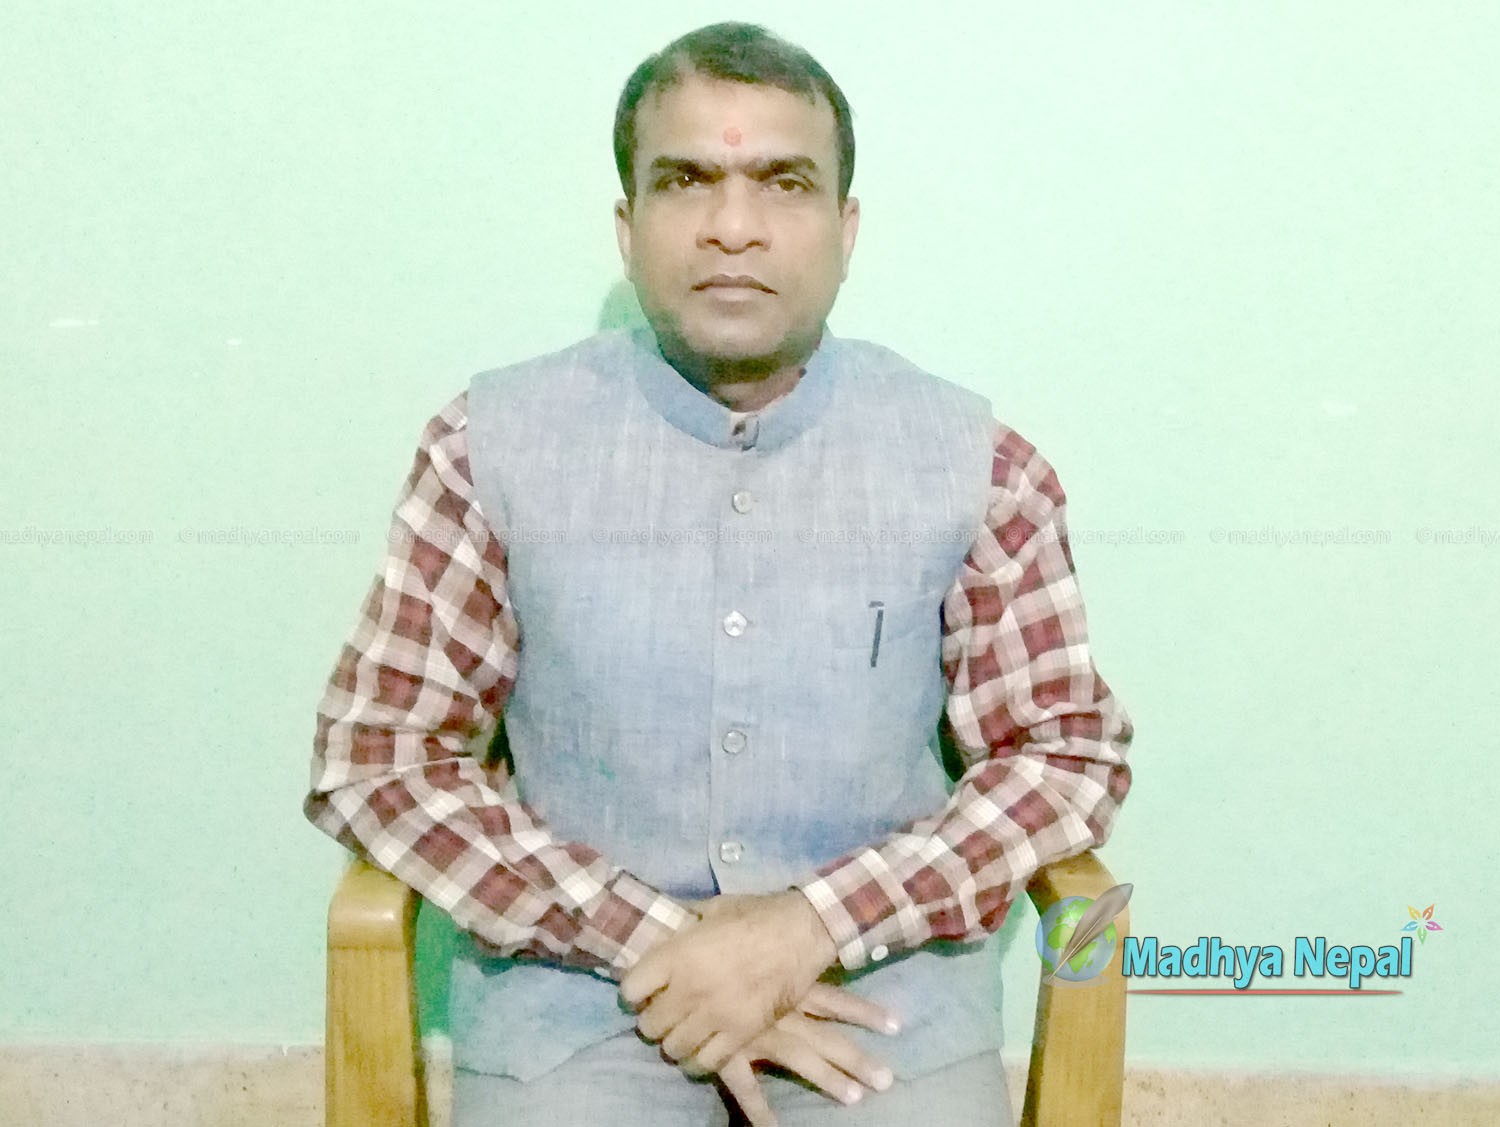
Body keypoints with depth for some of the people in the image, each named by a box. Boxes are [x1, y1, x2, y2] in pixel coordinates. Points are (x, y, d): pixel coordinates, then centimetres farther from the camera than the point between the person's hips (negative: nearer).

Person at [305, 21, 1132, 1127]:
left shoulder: (975, 462, -1)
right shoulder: (494, 444, -3)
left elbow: (1071, 752, 1)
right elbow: (374, 753, -2)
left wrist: (809, 926, -13)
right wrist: (656, 941, -12)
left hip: (880, 979, 1)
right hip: (578, 977, 0)